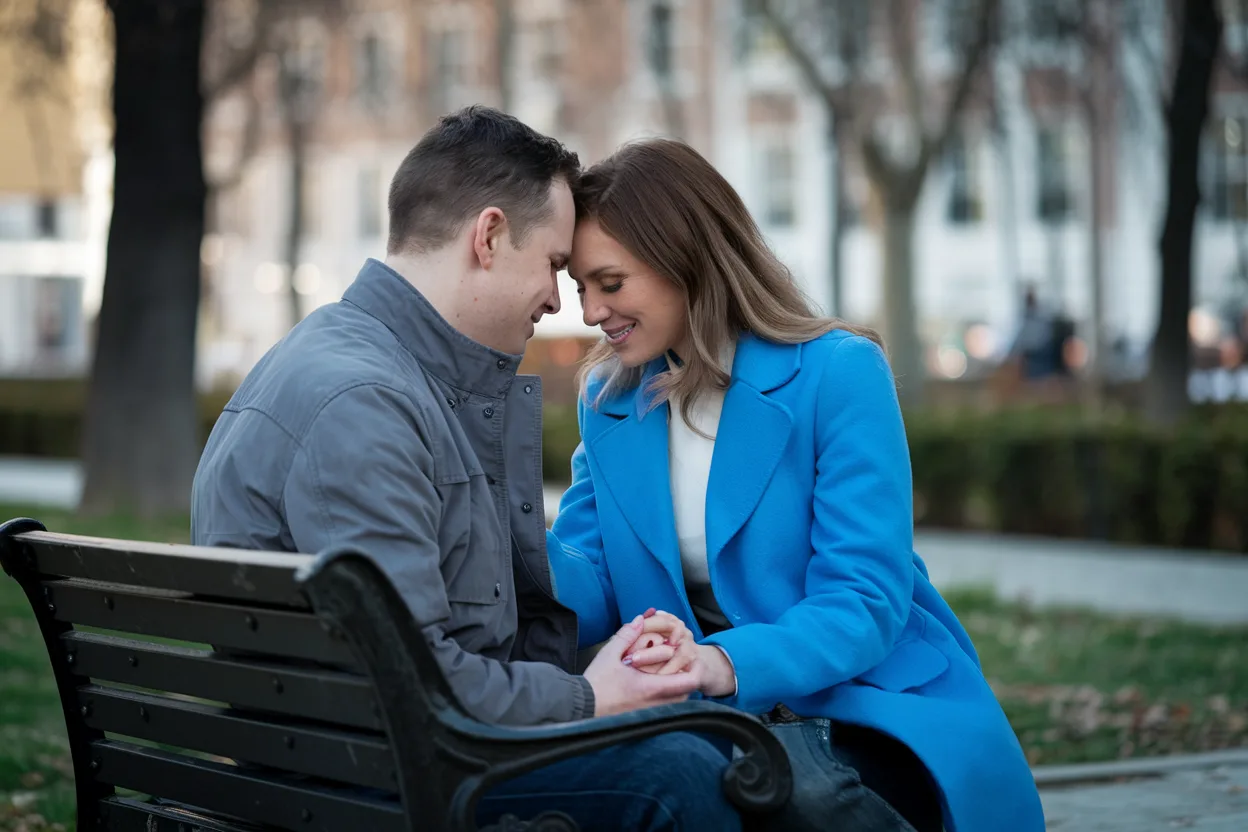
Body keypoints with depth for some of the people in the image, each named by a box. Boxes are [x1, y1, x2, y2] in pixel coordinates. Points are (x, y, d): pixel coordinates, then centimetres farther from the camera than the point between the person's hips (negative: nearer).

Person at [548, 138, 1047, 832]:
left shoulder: (838, 373, -8)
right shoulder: (610, 400, 11)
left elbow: (865, 601, -16)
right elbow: (590, 588, 4)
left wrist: (727, 663, -35)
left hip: (865, 712, -4)